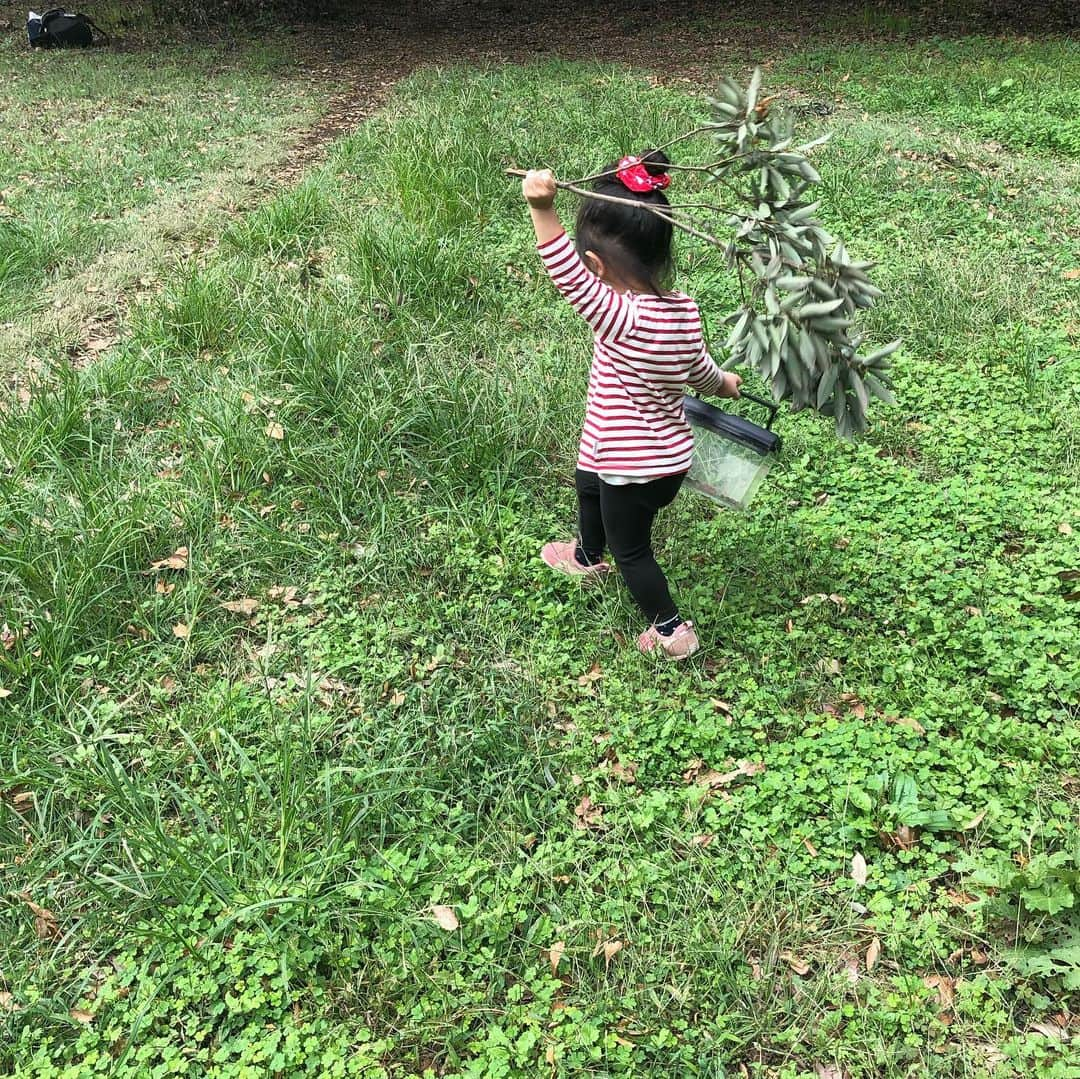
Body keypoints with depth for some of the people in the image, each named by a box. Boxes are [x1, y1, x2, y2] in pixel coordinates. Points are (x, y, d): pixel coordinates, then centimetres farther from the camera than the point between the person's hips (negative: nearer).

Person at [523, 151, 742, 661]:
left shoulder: (621, 317, -31)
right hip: (673, 455, 8)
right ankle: (588, 556, 60)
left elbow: (570, 276, -43)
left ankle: (671, 629, 30)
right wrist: (722, 383, 33)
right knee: (589, 485, 35)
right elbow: (697, 366, 10)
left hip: (634, 469, -8)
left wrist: (542, 209, -51)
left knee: (631, 550, 16)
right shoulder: (685, 310, -7)